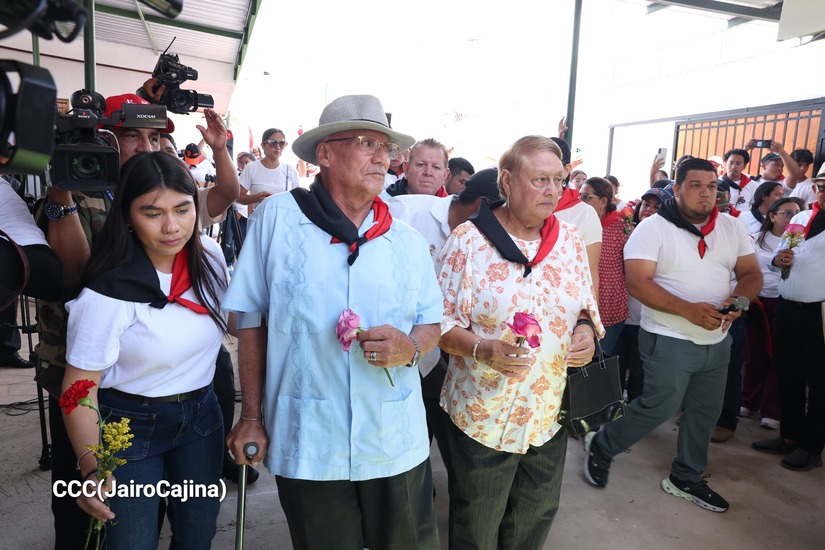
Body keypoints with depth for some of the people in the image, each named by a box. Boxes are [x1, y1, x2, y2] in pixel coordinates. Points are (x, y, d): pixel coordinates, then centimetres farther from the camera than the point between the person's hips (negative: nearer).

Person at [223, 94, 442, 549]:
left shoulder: (407, 241, 2)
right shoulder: (276, 218, -8)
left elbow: (431, 324, 9)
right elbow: (251, 320, -2)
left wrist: (410, 348, -14)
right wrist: (251, 417, 0)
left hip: (398, 445, 3)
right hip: (306, 446, -2)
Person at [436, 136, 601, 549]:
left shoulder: (571, 241, 2)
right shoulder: (468, 240, -13)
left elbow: (587, 305, 13)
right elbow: (439, 321, -11)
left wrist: (587, 329, -8)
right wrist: (483, 350, -27)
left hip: (551, 414, 5)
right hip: (482, 415, -4)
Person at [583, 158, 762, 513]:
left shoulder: (731, 228, 6)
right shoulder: (654, 228, -12)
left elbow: (752, 274, 6)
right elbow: (637, 283, -19)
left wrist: (738, 300, -17)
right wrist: (688, 309, -28)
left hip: (717, 341, 7)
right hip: (669, 340, -6)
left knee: (706, 413, 15)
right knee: (660, 407, -4)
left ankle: (685, 478, 35)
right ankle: (601, 445, 20)